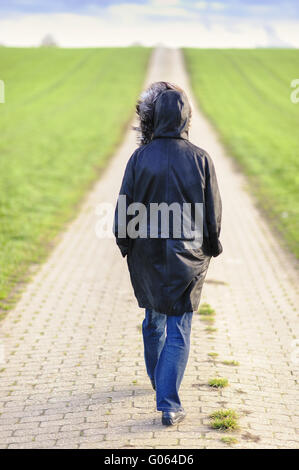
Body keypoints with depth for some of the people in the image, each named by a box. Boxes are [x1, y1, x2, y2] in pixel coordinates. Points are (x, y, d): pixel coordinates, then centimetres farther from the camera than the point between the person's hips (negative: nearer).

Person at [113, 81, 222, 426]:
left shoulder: (140, 158, -9)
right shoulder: (199, 159, -10)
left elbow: (125, 209, -4)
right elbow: (213, 212, -3)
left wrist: (126, 245, 11)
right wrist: (211, 247, 13)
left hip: (147, 255, 2)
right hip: (187, 256, -1)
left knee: (153, 319, 22)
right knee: (179, 330, 2)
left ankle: (157, 380, 42)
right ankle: (169, 404, -4)